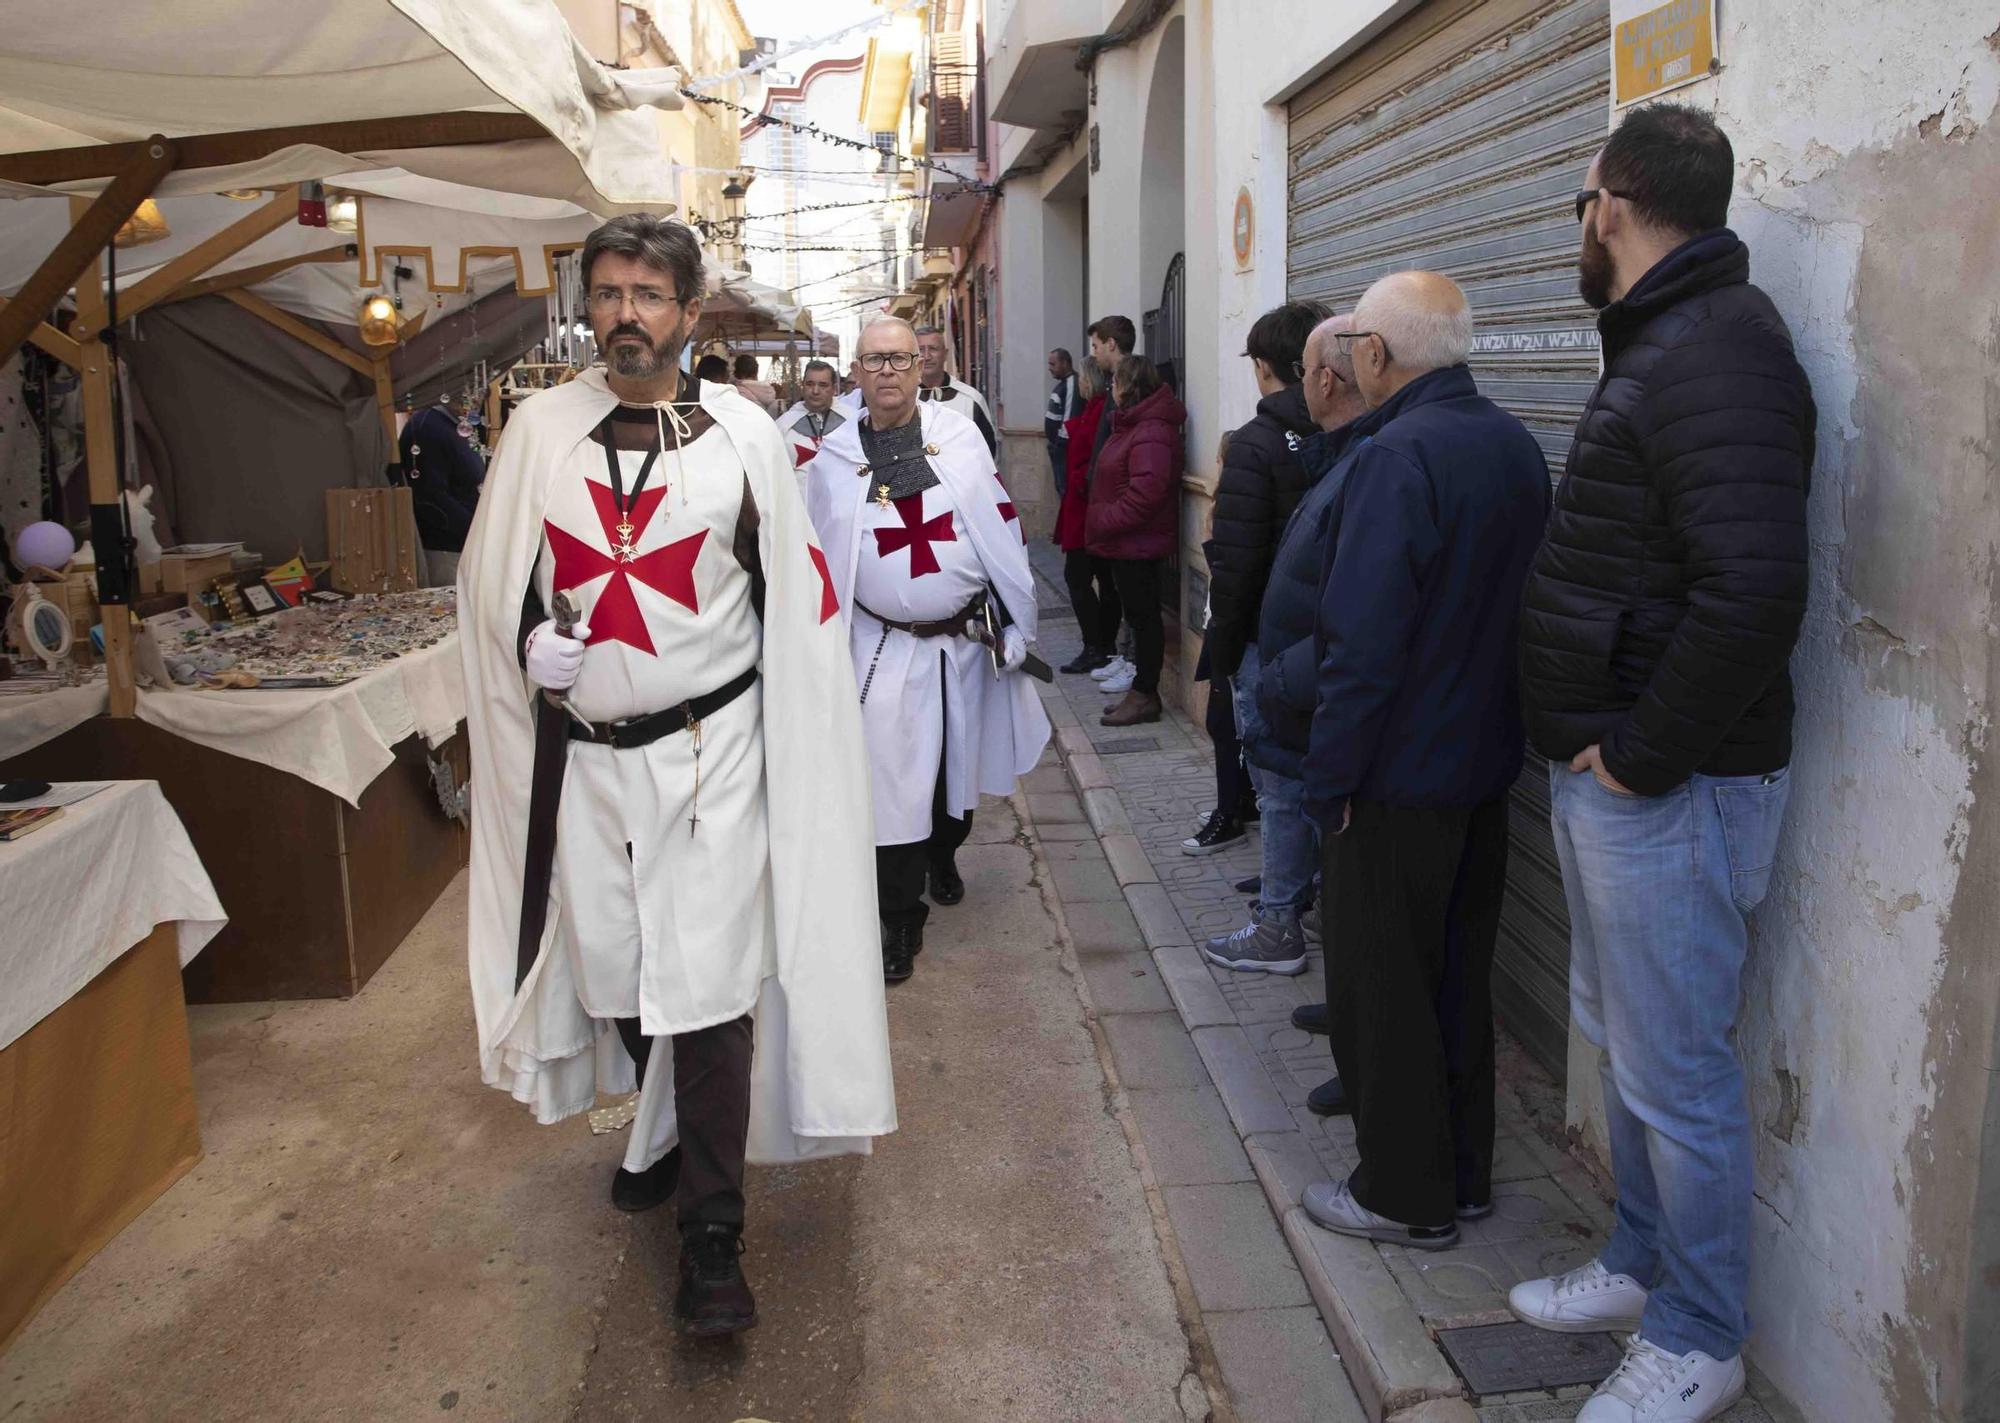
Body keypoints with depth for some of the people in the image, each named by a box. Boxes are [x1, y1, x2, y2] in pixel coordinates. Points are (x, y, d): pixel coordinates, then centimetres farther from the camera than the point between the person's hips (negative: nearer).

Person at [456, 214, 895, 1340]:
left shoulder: (745, 435, -2)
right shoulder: (543, 429, 4)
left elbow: (793, 598, 2)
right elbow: (490, 575, 15)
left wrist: (788, 735, -1)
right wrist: (529, 646, -1)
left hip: (709, 754, -3)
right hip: (584, 754, 3)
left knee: (708, 984, -5)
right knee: (612, 968, 14)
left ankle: (712, 1236, 8)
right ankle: (667, 1132, 42)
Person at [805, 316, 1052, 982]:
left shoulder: (960, 438, -1)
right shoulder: (833, 458, 0)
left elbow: (999, 534, 1)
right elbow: (817, 561, 6)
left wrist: (1018, 621, 0)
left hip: (966, 640, 1)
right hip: (885, 648, -1)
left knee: (958, 769, 18)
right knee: (892, 784, -3)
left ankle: (943, 856, 48)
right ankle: (899, 922, 10)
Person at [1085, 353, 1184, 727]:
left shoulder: (1151, 434, -20)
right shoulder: (1134, 424, 15)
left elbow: (1145, 494, -28)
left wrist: (1104, 522, -20)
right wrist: (1101, 523, 13)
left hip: (1138, 543, -10)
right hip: (1126, 542, 11)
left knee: (1143, 615, -2)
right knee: (1140, 615, 14)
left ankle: (1145, 696, 7)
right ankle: (1141, 692, 22)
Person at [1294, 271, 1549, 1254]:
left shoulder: (1394, 457, -21)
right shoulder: (1516, 445, 6)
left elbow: (1363, 642, -24)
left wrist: (1328, 778, -16)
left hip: (1399, 774, -8)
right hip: (1485, 762, 8)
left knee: (1384, 989, 6)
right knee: (1460, 976, 19)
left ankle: (1407, 1197, 19)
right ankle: (1464, 1174, 32)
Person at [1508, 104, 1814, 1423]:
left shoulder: (1715, 351, -19)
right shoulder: (1663, 342, 13)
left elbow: (1754, 589, -31)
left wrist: (1642, 757, -21)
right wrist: (1595, 747, 11)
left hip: (1666, 786, -10)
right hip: (1606, 770, 10)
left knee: (1674, 1071, 4)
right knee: (1625, 1033, 21)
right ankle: (1642, 1267, 40)